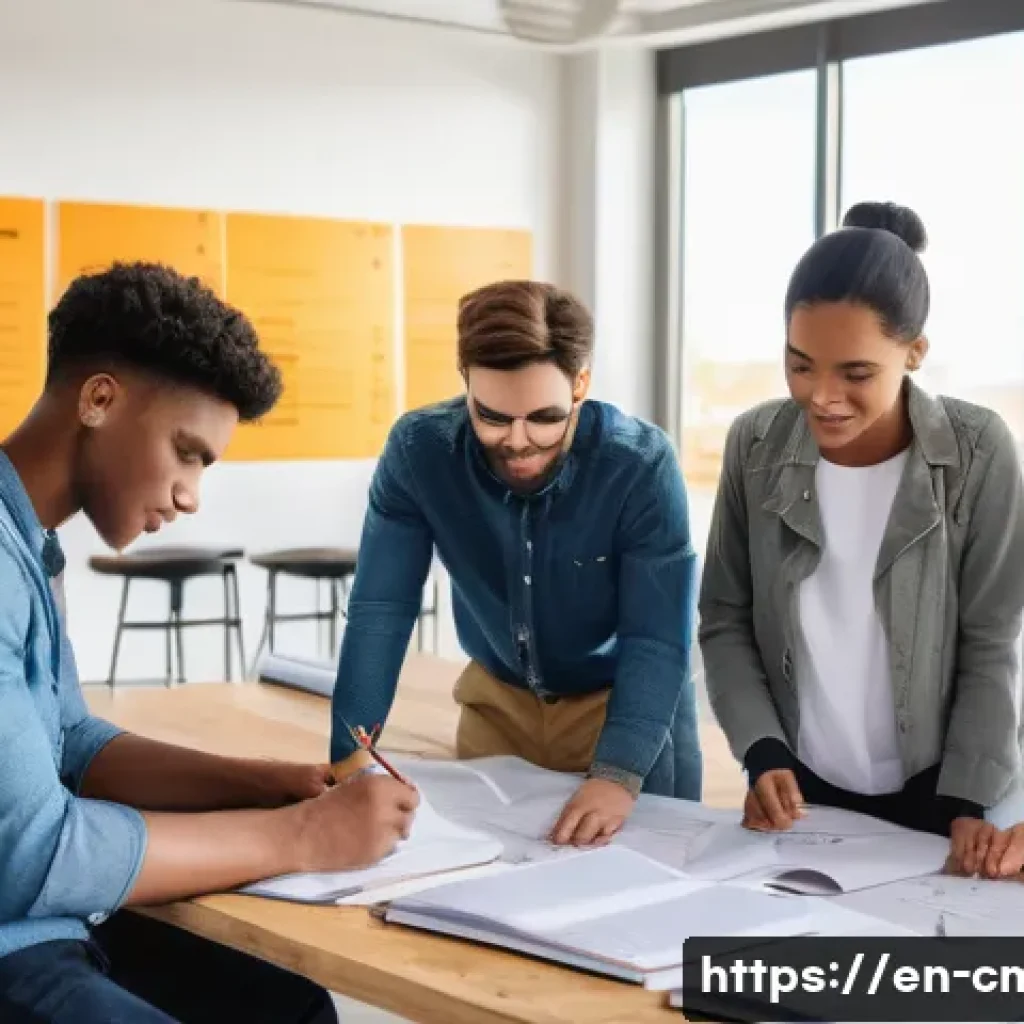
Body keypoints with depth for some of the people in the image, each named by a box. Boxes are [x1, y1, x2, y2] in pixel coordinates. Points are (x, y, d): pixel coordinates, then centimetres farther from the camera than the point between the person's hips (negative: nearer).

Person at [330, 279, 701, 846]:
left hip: (627, 700, -2)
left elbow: (657, 641, -29)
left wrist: (618, 774, -44)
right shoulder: (418, 449, -23)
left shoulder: (641, 464, -29)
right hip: (498, 698, 2)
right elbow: (380, 613, -21)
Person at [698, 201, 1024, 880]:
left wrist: (969, 805, -16)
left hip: (936, 797, -2)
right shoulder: (756, 446, -7)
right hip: (799, 791, 2)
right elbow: (725, 622, -1)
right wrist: (764, 754, -12)